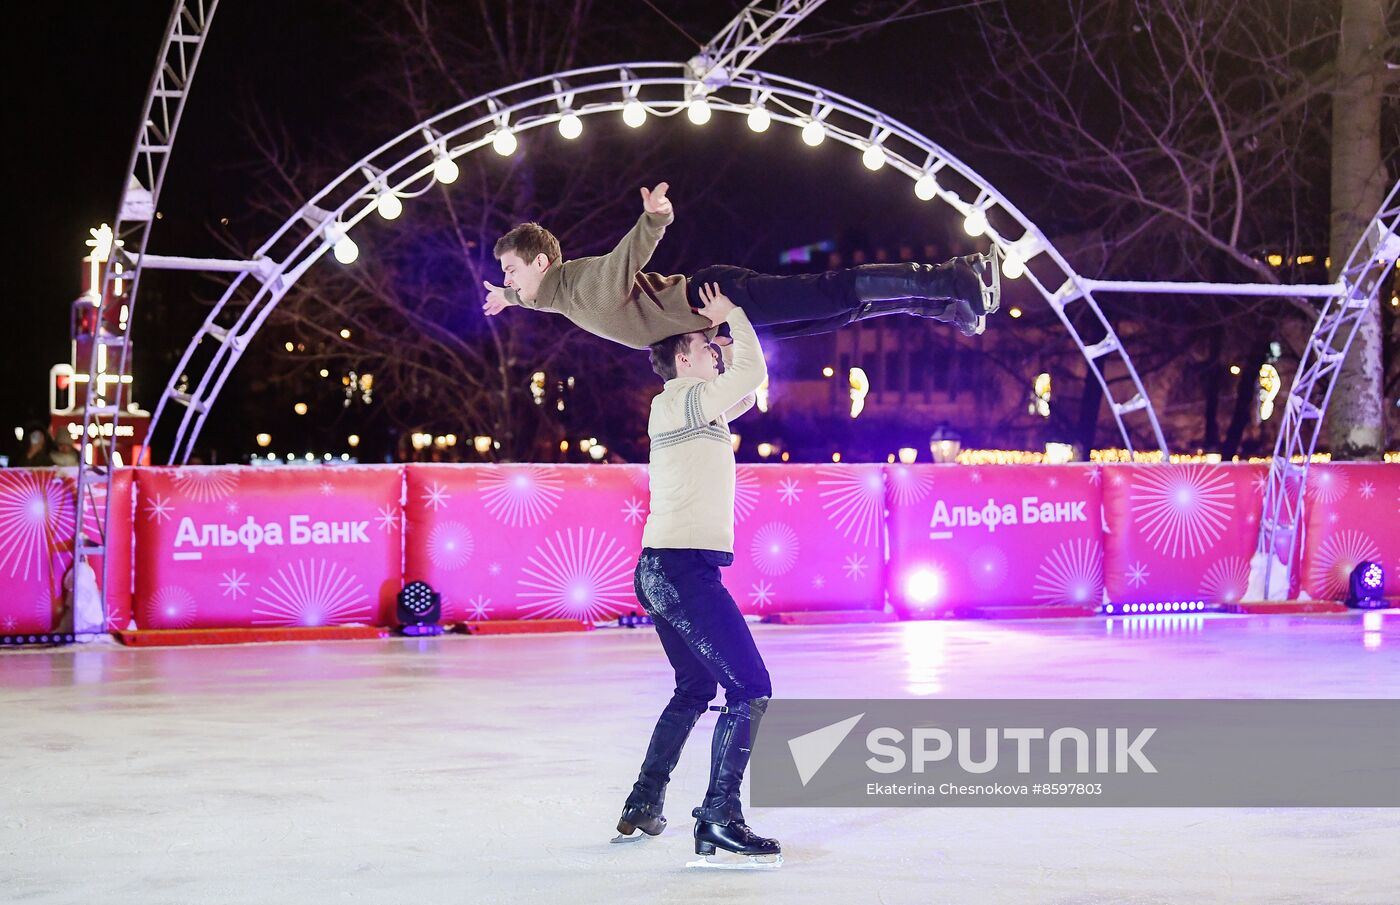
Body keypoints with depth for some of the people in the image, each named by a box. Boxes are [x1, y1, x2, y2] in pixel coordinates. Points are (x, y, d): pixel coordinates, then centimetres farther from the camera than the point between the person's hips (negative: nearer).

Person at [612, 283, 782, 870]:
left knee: (695, 689, 25)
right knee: (750, 689, -13)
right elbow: (751, 374, -18)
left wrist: (724, 324, 20)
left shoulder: (684, 406, 20)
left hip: (661, 571, 11)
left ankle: (642, 808, 27)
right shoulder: (682, 400, -8)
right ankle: (719, 821, -19)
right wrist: (732, 314, -3)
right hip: (684, 565, -11)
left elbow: (745, 389, 29)